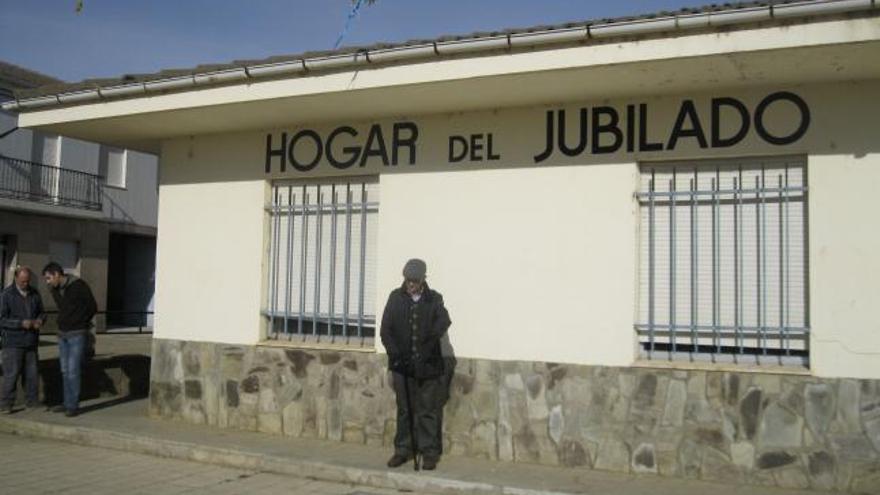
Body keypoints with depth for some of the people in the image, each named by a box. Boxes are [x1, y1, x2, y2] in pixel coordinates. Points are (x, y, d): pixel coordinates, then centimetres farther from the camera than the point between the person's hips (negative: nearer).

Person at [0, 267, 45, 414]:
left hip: (31, 342, 4)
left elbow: (41, 312, 14)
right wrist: (21, 323, -22)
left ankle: (32, 403, 16)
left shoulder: (34, 294, 7)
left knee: (32, 374, 7)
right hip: (13, 343, -4)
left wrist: (40, 320, -9)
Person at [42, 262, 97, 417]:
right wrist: (63, 323, 11)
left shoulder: (78, 286, -13)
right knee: (65, 371, 9)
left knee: (73, 371, -8)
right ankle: (67, 403, 16)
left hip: (77, 334, -7)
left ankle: (73, 406, -2)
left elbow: (93, 307, -5)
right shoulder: (55, 290, 7)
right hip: (62, 334, 7)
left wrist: (80, 323, 5)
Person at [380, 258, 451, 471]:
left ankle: (429, 452, 12)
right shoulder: (396, 297, 4)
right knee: (404, 409, 10)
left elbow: (443, 322, -15)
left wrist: (431, 338, -34)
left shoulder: (434, 299, 2)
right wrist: (395, 353, -10)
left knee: (428, 411, 3)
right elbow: (385, 330, 1)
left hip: (429, 365, -1)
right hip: (402, 365, 1)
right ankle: (403, 449, 21)